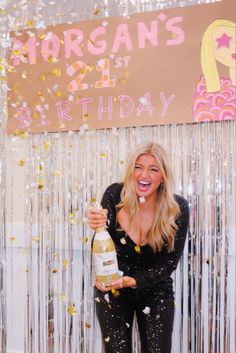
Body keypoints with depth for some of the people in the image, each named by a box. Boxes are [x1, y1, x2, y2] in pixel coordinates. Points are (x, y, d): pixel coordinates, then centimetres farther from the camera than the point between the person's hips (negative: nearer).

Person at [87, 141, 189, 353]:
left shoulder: (178, 208, -17)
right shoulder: (115, 195, -17)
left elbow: (170, 262, -12)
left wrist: (134, 281, -25)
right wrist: (99, 228, -36)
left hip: (155, 291, 1)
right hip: (112, 291, 0)